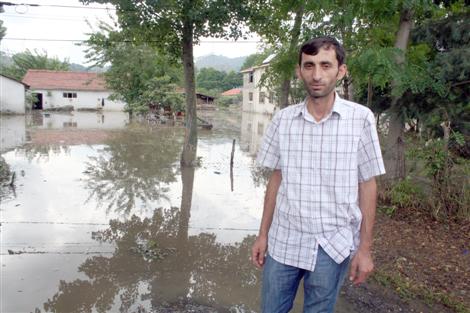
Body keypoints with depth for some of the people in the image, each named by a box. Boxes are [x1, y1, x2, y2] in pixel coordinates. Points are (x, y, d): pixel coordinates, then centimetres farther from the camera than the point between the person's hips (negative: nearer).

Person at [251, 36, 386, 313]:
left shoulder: (361, 119, -9)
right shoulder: (283, 119, -2)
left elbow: (367, 186, -4)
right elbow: (276, 180, 5)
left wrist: (365, 248, -3)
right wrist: (263, 235, 7)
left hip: (333, 245, -2)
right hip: (283, 241, 2)